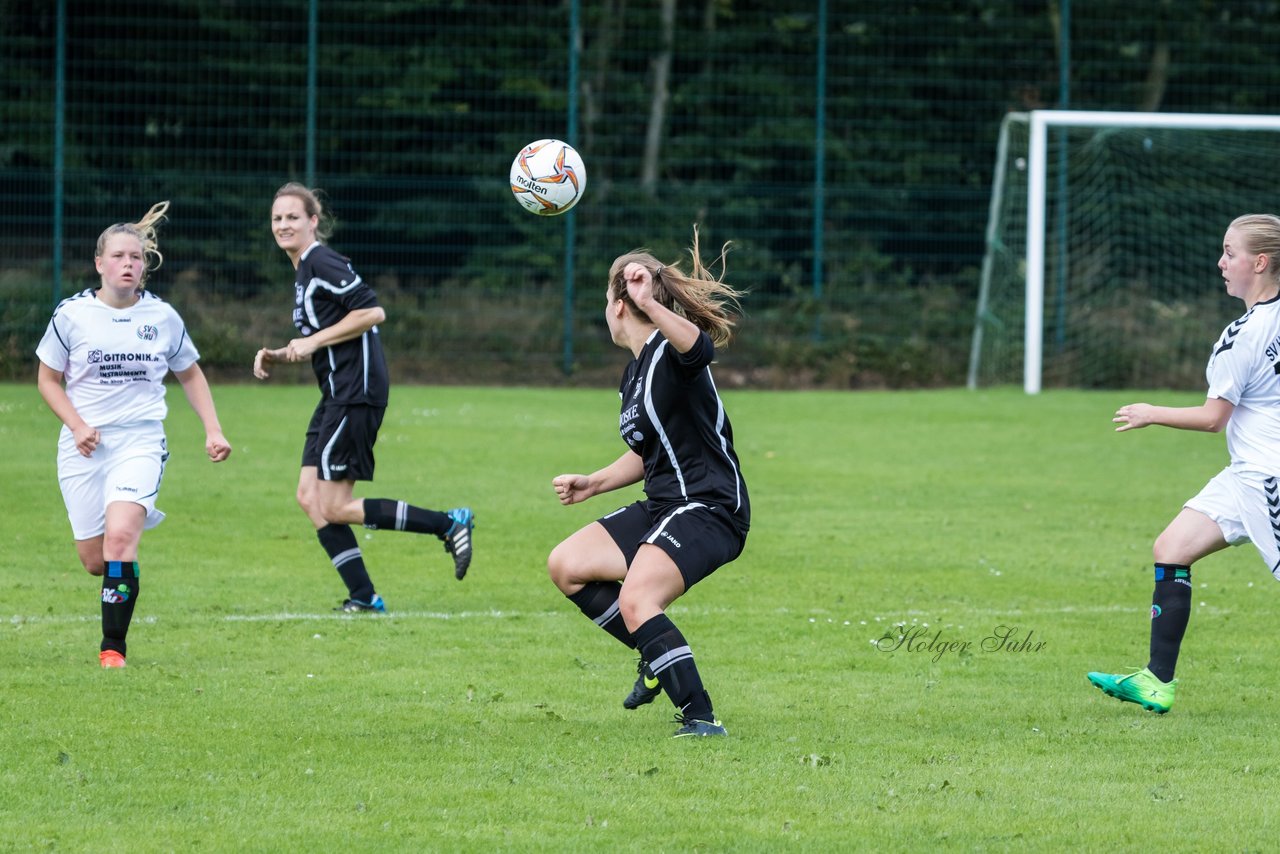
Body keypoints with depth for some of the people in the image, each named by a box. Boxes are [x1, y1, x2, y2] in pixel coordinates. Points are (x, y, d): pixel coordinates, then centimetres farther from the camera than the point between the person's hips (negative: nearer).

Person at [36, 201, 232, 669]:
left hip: (140, 441, -1)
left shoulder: (163, 317, 2)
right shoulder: (71, 314, -2)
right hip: (84, 448, 1)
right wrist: (77, 425, -8)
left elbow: (190, 373, 18)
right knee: (94, 561, 1)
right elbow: (48, 379, 7)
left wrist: (213, 430, 9)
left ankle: (113, 647, -15)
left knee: (120, 536, -23)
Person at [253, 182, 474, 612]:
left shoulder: (322, 263, -12)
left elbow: (372, 311, -21)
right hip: (337, 397, 10)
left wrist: (314, 341, -16)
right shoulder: (304, 271, 18)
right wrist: (278, 355, 12)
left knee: (335, 507, -9)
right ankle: (364, 598, 6)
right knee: (310, 497, 5)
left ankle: (450, 524, -5)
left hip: (356, 394, -10)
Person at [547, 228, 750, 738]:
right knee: (566, 566, 8)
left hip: (708, 509, -10)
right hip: (664, 505, 10)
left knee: (636, 601, -28)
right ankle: (657, 657, 17)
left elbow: (700, 346, -41)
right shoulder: (634, 374, 15)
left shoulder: (670, 351, -13)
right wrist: (592, 484, 17)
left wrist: (650, 307, -56)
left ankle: (700, 717, -24)